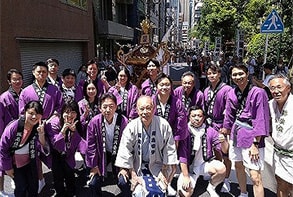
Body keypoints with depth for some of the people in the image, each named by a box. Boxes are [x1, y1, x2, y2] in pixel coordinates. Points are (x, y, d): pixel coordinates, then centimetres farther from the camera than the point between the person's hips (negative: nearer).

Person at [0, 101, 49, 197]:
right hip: (14, 163, -3)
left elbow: (43, 149, -23)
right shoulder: (13, 127, -25)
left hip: (30, 163, 3)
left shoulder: (39, 127, -15)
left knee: (34, 187, 11)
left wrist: (41, 134, -39)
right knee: (21, 188, 0)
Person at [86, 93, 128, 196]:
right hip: (102, 154, 1)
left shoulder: (123, 121, -20)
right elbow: (91, 145, -7)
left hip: (118, 154, -1)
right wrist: (93, 165, -3)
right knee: (93, 183, 0)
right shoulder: (94, 122, -18)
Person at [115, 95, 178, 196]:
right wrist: (133, 175, -12)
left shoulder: (164, 125, -15)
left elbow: (169, 149, -6)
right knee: (122, 181, -22)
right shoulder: (131, 127, -16)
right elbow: (125, 151, -12)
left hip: (156, 166, 0)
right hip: (136, 165, 0)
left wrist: (163, 172, -5)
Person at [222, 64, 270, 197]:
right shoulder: (232, 94, 3)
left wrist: (255, 144, -15)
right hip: (236, 134, 6)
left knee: (255, 176, -7)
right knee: (238, 166, 21)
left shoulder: (258, 93, -14)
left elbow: (261, 120, -15)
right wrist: (225, 131, 16)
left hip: (251, 135, -6)